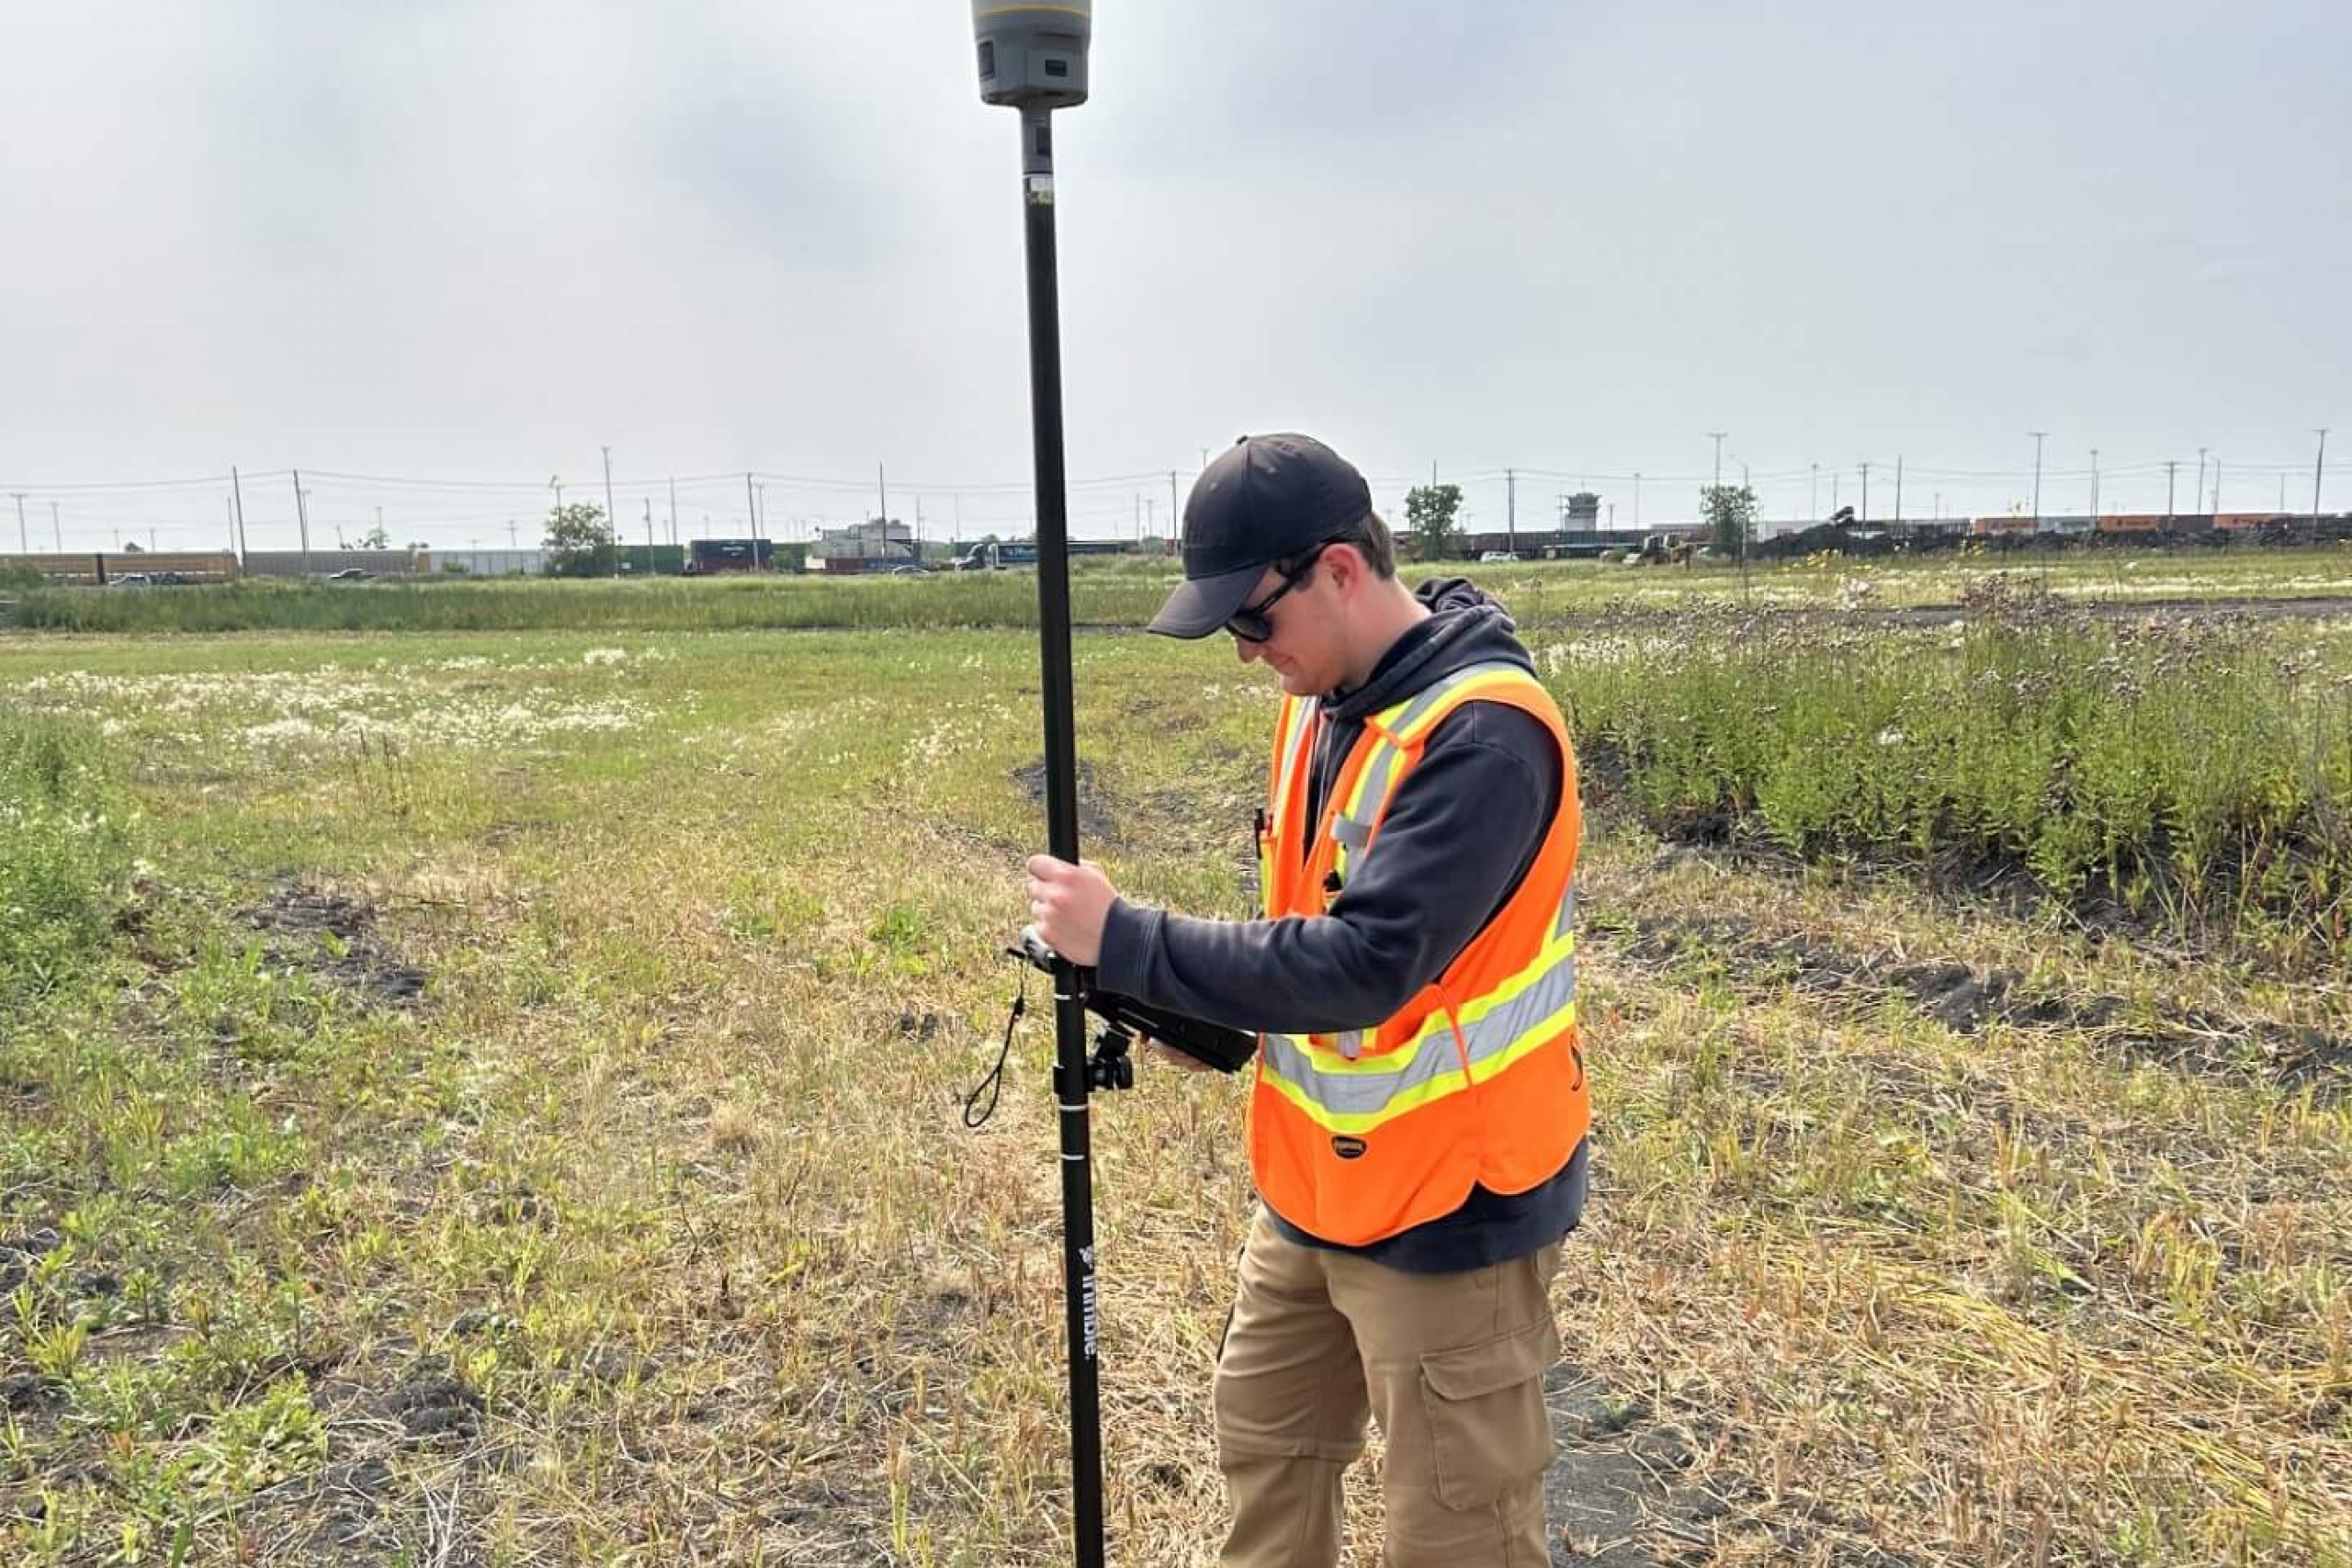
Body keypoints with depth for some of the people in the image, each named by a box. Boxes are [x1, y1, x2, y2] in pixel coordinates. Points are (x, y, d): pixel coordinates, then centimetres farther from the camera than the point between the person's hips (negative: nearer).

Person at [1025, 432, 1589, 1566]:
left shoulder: (1484, 734, -26)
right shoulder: (1322, 702, 3)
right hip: (1314, 1187, 9)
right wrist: (1197, 1006, -5)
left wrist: (1124, 940, -26)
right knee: (1263, 1437, 24)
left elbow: (1363, 964, -32)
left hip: (1446, 1210, -8)